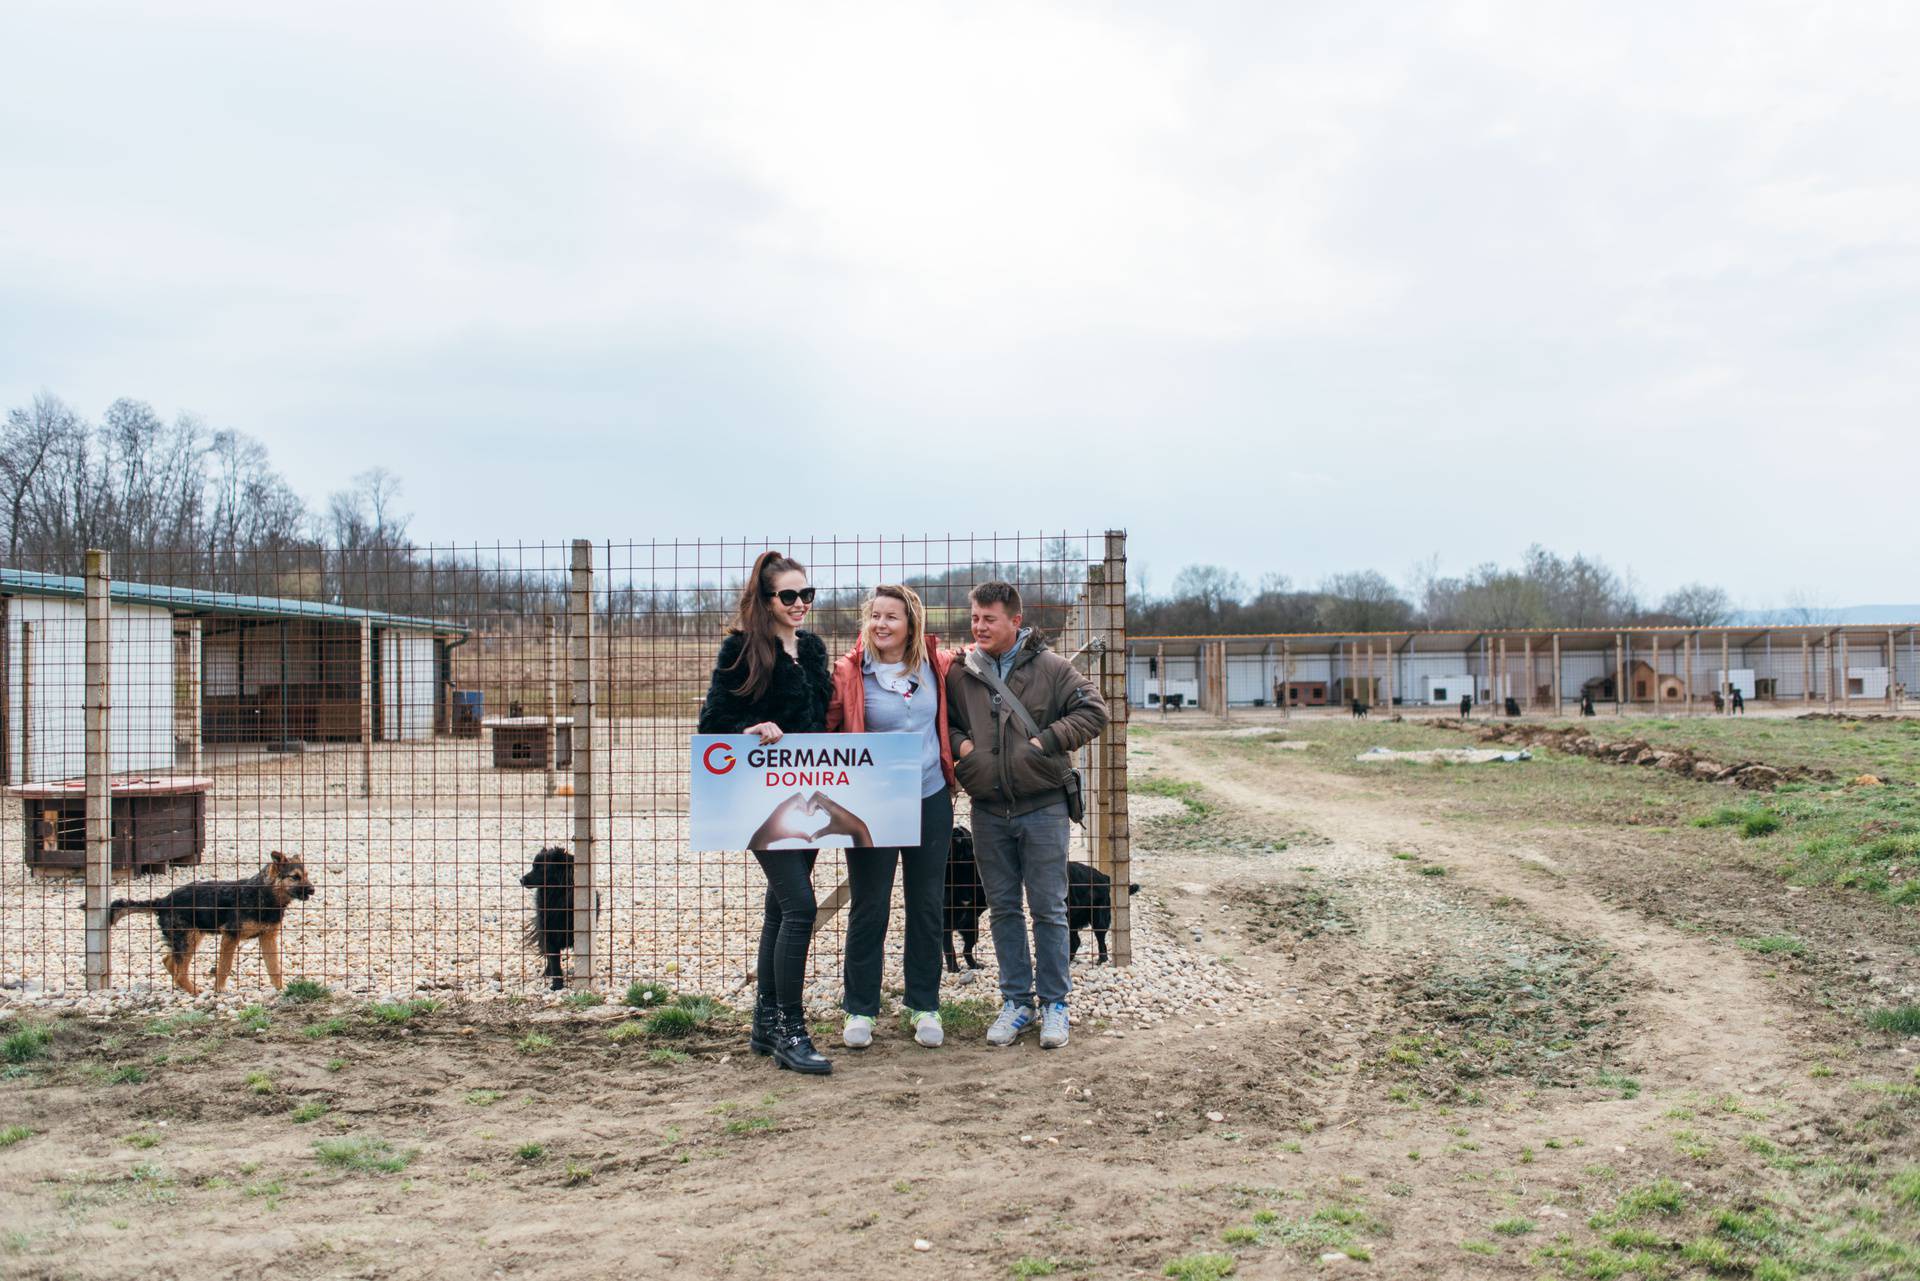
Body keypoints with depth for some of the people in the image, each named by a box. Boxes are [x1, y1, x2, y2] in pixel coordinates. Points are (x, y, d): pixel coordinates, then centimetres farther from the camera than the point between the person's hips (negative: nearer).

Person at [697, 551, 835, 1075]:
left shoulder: (812, 648, 11)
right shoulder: (742, 649, -9)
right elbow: (712, 724, -9)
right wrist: (754, 730, -26)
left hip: (806, 792, 7)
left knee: (782, 907, 12)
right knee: (800, 906, -12)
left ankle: (767, 1023, 22)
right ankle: (789, 1032, -2)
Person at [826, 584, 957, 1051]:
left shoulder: (938, 665, 1)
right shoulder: (849, 673, -9)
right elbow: (821, 728, -8)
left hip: (931, 802, 3)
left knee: (927, 907, 12)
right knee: (868, 909, 5)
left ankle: (925, 1006, 25)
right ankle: (859, 1009, 20)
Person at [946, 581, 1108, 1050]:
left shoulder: (1051, 668, -4)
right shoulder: (959, 673, 4)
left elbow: (1093, 711, -5)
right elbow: (942, 722, 17)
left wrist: (1048, 740, -14)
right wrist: (958, 744, -3)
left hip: (1043, 806, -3)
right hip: (989, 811, 3)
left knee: (1048, 909, 2)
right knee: (1003, 908, 11)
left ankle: (1053, 1003, 15)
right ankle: (1016, 1001, 23)